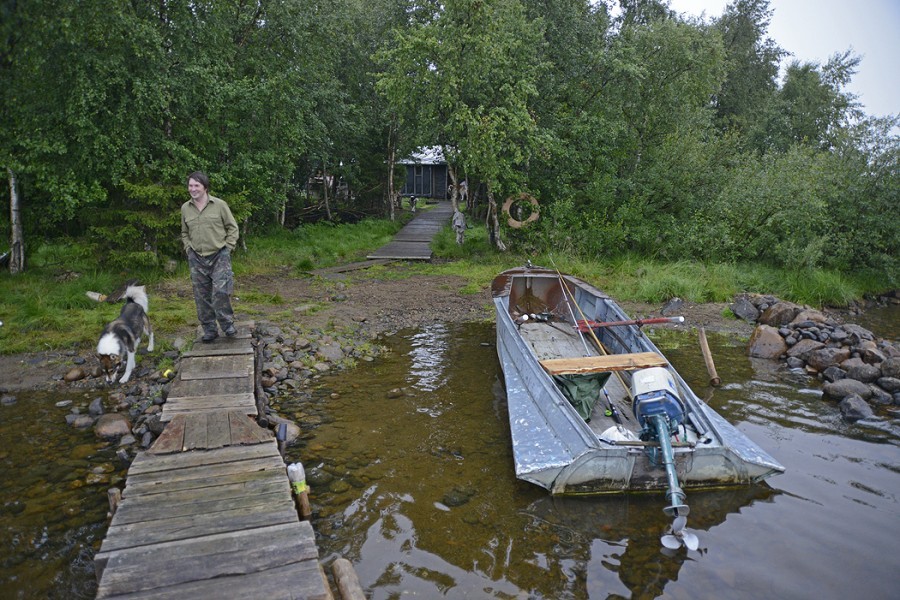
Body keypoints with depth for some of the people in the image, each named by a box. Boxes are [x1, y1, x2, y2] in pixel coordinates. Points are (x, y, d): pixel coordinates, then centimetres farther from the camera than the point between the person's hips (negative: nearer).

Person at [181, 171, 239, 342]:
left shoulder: (219, 205, -4)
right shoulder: (185, 208, 6)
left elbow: (232, 227, 2)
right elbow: (184, 233, 19)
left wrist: (228, 247, -5)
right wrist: (188, 248, 6)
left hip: (219, 257, -4)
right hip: (197, 259, 4)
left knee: (220, 291, -14)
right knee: (202, 296, 6)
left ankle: (227, 324, 5)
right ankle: (209, 329, 16)